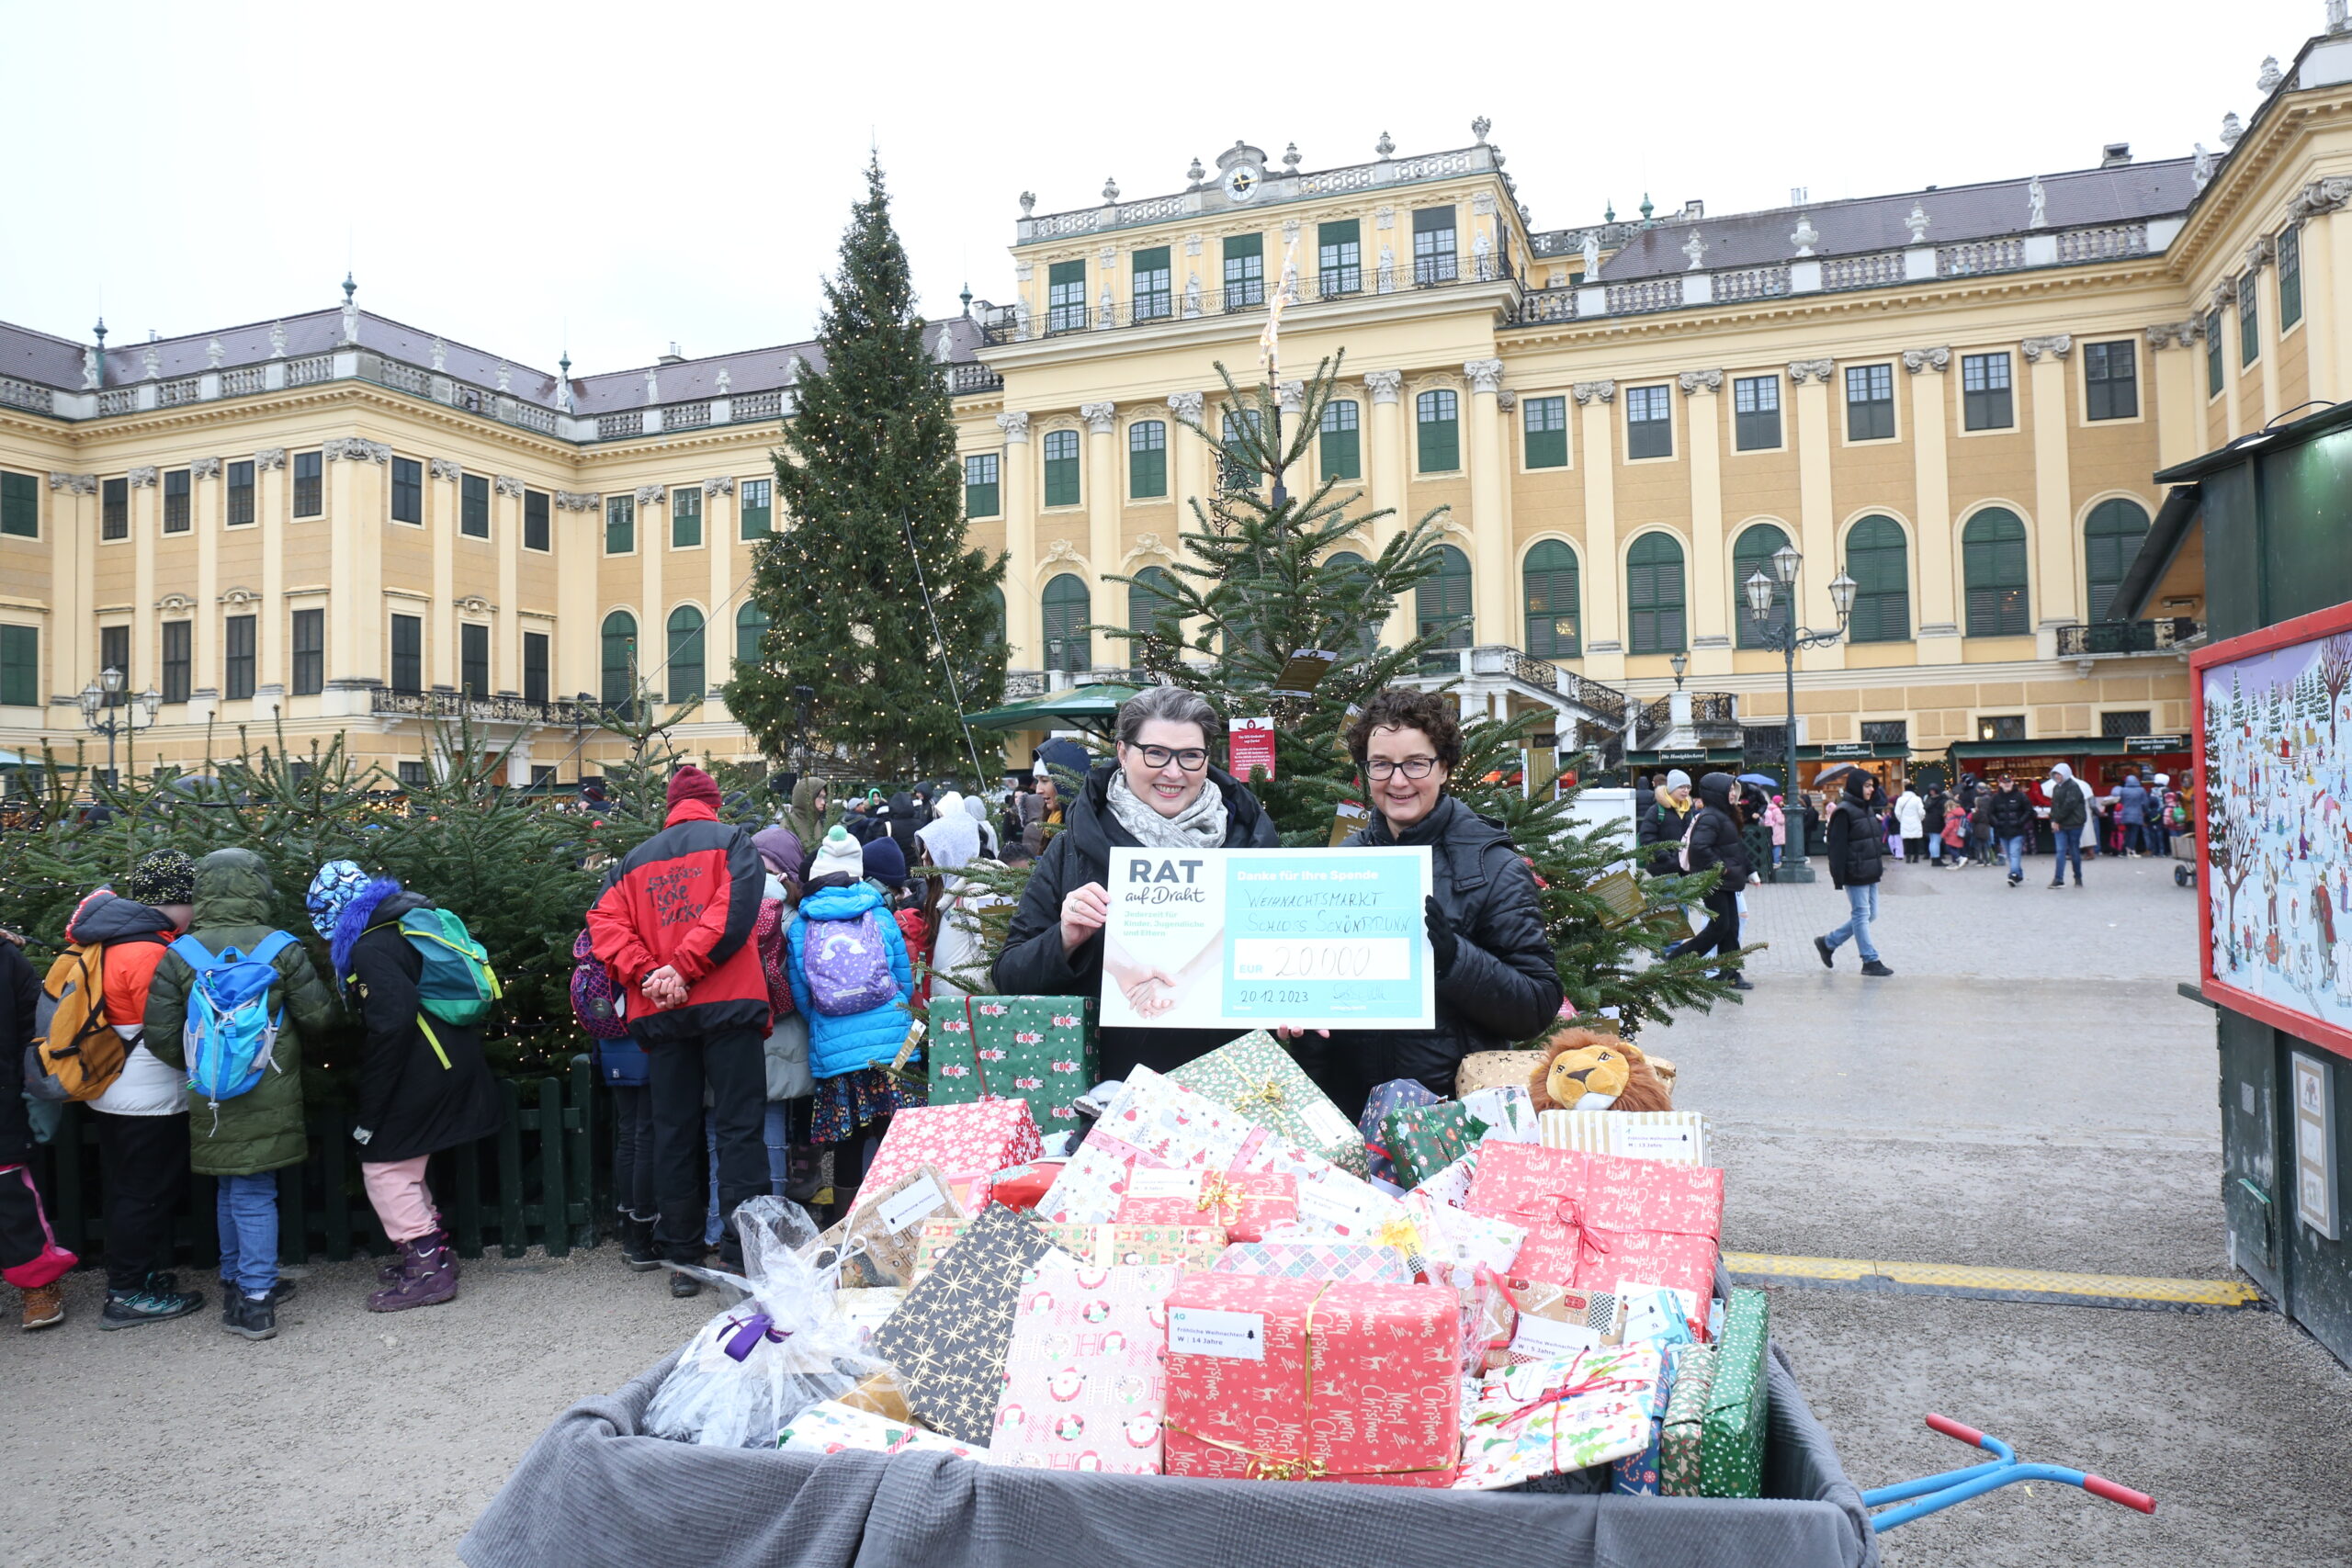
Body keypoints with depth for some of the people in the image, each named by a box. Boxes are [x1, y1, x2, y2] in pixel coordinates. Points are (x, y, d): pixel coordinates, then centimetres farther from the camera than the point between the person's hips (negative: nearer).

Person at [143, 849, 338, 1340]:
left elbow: (161, 1035, -3)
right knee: (255, 1194, 4)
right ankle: (254, 1298, 5)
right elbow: (319, 1017, -5)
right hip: (268, 1097, -2)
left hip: (211, 1099, 2)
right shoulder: (282, 949, -9)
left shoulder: (179, 955, -3)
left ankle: (236, 1281, 30)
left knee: (232, 1190, 18)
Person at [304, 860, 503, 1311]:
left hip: (425, 1074, -10)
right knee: (402, 1164, 19)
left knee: (384, 1167, 0)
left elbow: (392, 1025, -23)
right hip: (455, 1060, 10)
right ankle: (435, 1253, 28)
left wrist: (370, 1114, -17)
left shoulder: (371, 948, -15)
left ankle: (428, 1270, 3)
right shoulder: (399, 925, 15)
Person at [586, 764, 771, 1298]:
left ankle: (681, 1257, 15)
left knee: (674, 1131, 10)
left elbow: (605, 919, 4)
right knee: (738, 1126, -1)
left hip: (660, 1013, 4)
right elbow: (734, 908, -11)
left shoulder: (636, 860, 18)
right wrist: (684, 969, -12)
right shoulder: (731, 841, 5)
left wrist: (648, 974, -6)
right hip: (727, 1001, -4)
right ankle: (743, 1251, -4)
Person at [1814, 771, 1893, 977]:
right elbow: (1837, 846, -16)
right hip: (1855, 874, -9)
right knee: (1861, 915, -2)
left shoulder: (1867, 809, 13)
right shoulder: (1844, 812, -14)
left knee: (1870, 914, 12)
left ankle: (1828, 942, 23)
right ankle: (1870, 961, 4)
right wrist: (1838, 878, -19)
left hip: (1870, 874, 9)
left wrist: (1879, 865, 19)